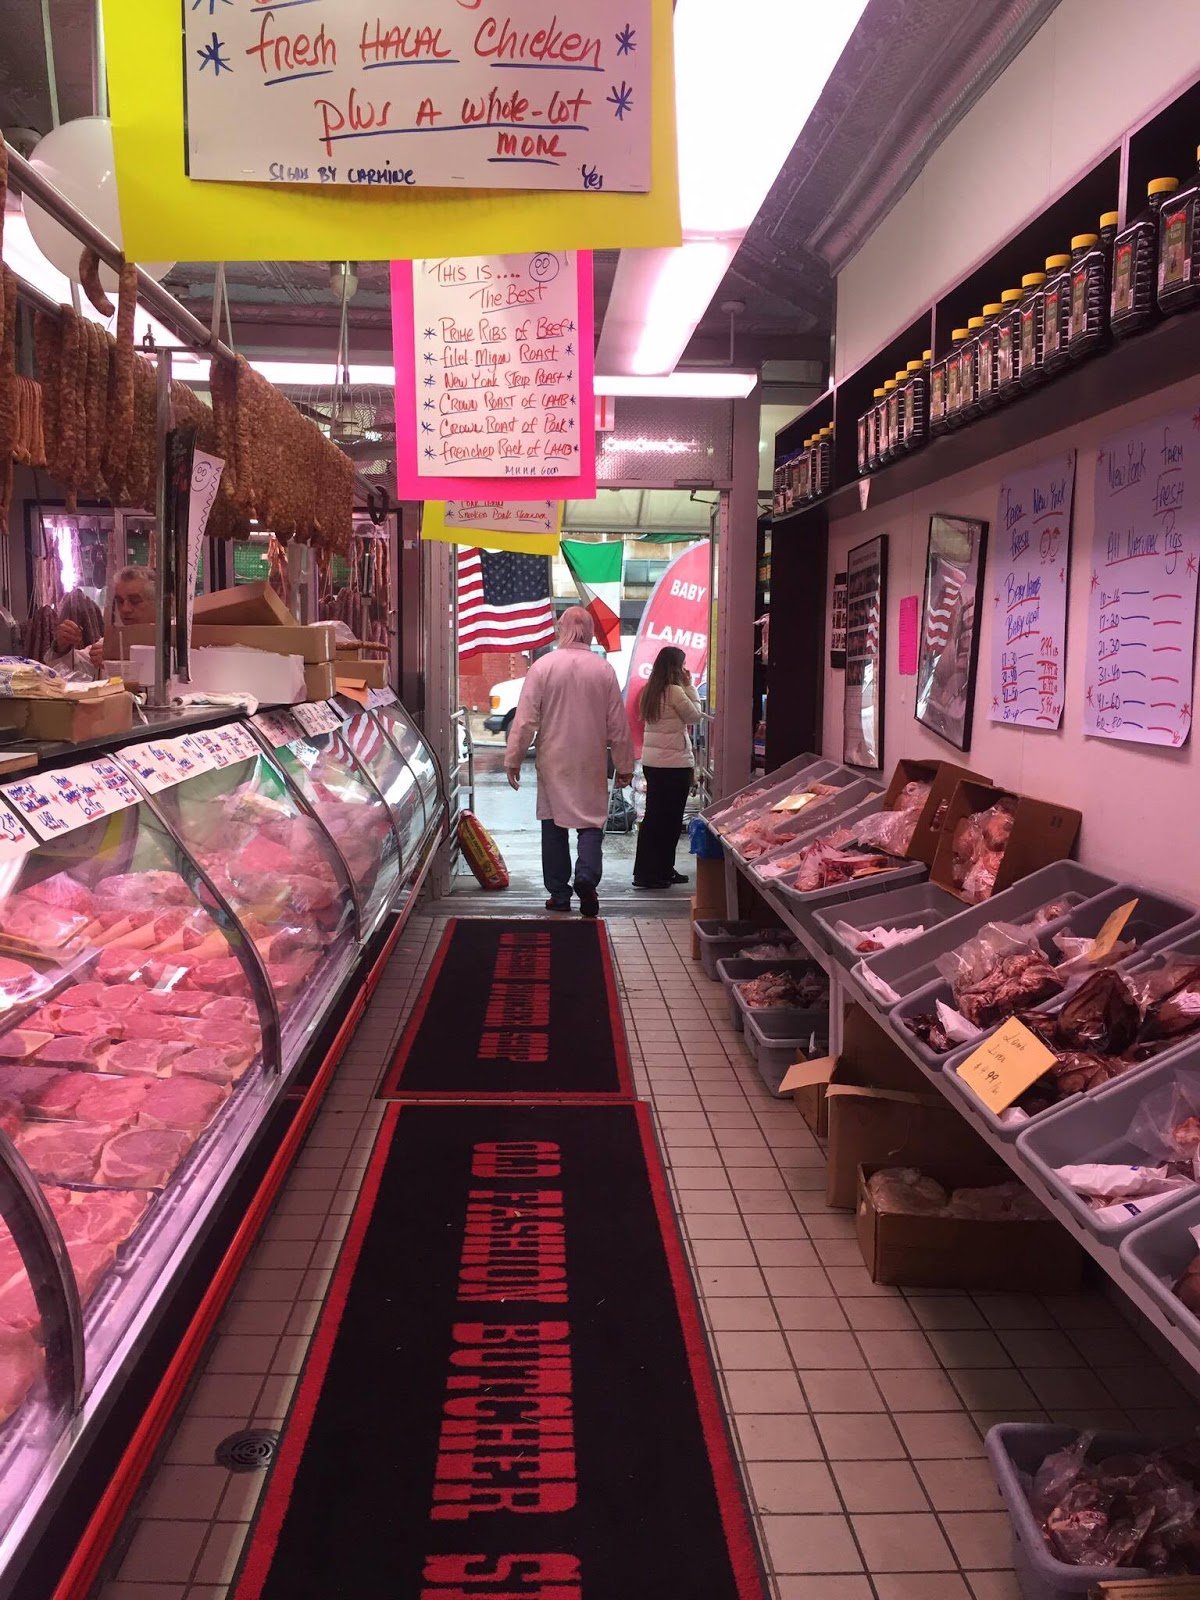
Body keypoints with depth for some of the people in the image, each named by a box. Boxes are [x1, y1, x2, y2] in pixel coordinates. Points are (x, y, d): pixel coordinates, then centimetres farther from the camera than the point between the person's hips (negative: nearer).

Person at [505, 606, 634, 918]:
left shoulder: (543, 667, -7)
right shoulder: (604, 669, -2)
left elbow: (525, 719, -6)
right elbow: (618, 724, 3)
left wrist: (513, 759, 2)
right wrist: (624, 766, 12)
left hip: (553, 761, 0)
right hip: (592, 764, 0)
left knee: (554, 827, 10)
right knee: (591, 822, 7)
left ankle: (559, 893, 14)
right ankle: (586, 876, -16)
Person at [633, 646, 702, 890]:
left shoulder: (650, 691, 10)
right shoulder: (675, 691, -15)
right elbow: (695, 716, -4)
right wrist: (690, 687, -1)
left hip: (651, 761, 8)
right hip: (674, 763, -8)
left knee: (654, 816, 13)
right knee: (669, 819, 1)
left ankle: (656, 871, 20)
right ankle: (659, 872, 6)